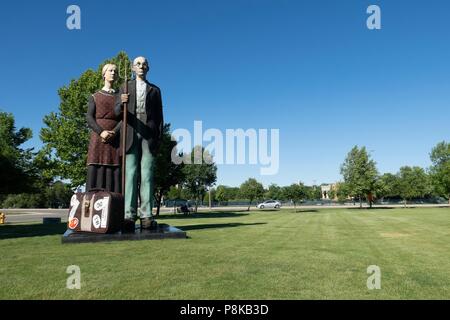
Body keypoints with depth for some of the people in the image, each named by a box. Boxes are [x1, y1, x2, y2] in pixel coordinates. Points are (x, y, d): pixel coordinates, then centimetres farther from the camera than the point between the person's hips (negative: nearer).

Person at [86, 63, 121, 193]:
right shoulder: (94, 97, 16)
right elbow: (89, 118, 3)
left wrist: (114, 132, -14)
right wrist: (101, 132, -16)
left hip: (115, 140, 0)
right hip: (98, 138, 0)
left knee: (114, 171, -8)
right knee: (96, 171, -8)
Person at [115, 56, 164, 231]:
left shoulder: (155, 90, 19)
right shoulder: (125, 88, 19)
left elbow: (159, 115, 14)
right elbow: (117, 112, 8)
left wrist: (159, 137, 2)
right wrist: (122, 103, -16)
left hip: (149, 133, 0)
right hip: (131, 133, 0)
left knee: (147, 174, -6)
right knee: (130, 174, -8)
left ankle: (146, 215, -9)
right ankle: (129, 215, -11)